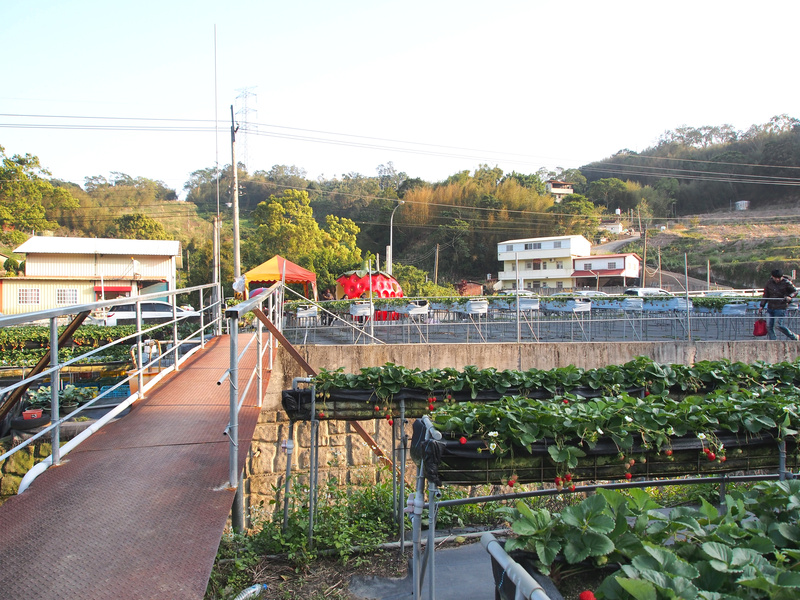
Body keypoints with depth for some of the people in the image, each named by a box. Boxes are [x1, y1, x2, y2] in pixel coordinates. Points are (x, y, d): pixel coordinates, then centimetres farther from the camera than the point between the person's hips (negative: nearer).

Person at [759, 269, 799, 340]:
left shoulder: (786, 283, -6)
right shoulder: (769, 283, 6)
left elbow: (795, 291, 2)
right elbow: (765, 295, 15)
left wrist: (790, 296, -19)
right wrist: (761, 306, 12)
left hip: (781, 308, -5)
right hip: (770, 307, 5)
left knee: (778, 325, -11)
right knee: (769, 326, -1)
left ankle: (794, 337, 10)